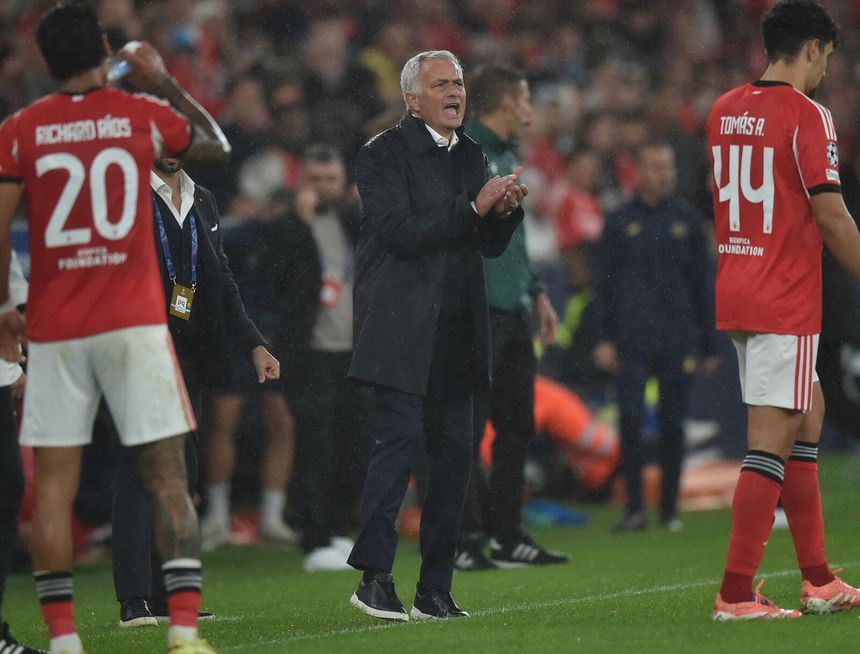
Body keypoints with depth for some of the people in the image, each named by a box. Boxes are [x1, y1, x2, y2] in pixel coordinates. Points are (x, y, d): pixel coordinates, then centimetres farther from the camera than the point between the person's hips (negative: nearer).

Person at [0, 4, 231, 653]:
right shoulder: (143, 115, 2)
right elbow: (217, 145, 21)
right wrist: (164, 82, 27)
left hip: (54, 330, 1)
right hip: (135, 323, -1)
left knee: (55, 483, 5)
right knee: (167, 476, 1)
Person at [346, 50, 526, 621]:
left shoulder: (472, 156, 17)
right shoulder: (385, 154, -4)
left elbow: (491, 245, 16)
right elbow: (401, 233, -16)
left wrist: (507, 209, -4)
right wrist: (474, 208, -18)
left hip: (458, 332, 7)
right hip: (402, 329, -7)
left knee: (454, 451, 4)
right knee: (400, 439, -13)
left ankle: (435, 589, 8)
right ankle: (374, 578, -8)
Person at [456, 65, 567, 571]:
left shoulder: (508, 157, 19)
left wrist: (536, 292, 25)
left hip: (513, 314, 10)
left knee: (517, 427, 11)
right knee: (467, 430, -7)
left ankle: (508, 537, 18)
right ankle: (463, 541, -4)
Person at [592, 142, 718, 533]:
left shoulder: (687, 223, 11)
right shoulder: (620, 223, 8)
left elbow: (702, 286, 13)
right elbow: (605, 285, 8)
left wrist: (708, 345, 10)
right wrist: (603, 338, -1)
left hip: (678, 340, 1)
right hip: (632, 340, -1)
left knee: (673, 424, 2)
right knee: (630, 419, -11)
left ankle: (670, 508, 10)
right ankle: (634, 508, -7)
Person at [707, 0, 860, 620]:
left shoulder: (723, 110, 10)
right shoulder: (806, 114, -13)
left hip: (734, 291, 9)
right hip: (786, 302, -9)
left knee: (808, 412, 18)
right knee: (771, 442, -6)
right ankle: (735, 594, -8)